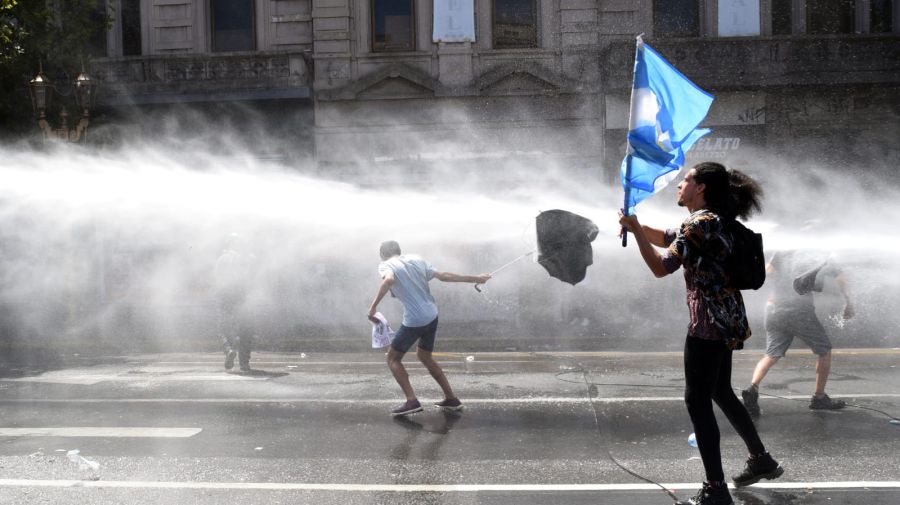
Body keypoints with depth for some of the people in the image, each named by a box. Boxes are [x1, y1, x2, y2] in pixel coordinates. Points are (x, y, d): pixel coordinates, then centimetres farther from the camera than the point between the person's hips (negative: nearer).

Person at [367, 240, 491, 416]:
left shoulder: (386, 265, -2)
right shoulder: (416, 259, 14)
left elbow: (388, 279, -26)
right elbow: (444, 276, 12)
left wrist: (374, 305, -28)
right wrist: (475, 278, 18)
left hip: (414, 321, -7)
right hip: (432, 316, 7)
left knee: (393, 358, 10)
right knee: (424, 356, 25)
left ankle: (412, 401, -2)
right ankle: (451, 399, 25)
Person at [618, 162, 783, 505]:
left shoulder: (701, 224, -18)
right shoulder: (711, 219, 13)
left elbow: (660, 268, -22)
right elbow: (668, 238, 24)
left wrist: (634, 229, -16)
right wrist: (635, 223, 9)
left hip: (709, 323, -10)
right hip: (725, 320, 10)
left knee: (697, 401, -4)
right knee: (721, 393, 23)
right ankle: (761, 460, 36)